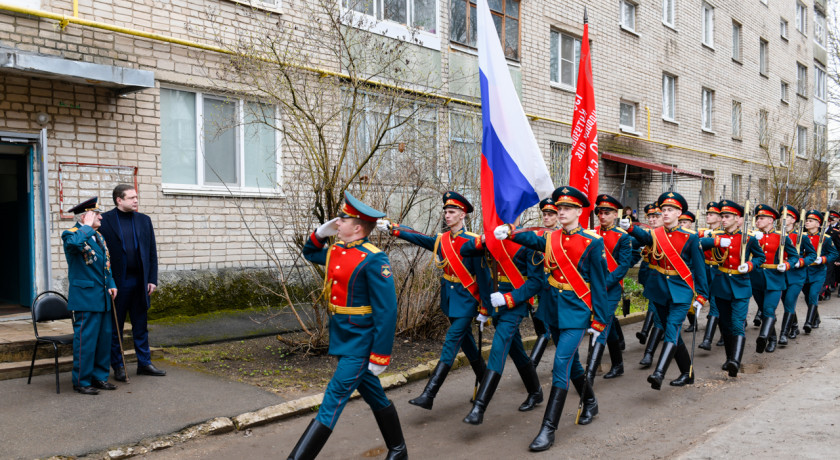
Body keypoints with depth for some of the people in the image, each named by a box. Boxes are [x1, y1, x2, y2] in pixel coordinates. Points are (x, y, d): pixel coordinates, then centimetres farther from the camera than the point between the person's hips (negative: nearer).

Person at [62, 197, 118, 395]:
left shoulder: (98, 236, 16)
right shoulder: (71, 234, -9)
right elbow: (75, 243, -36)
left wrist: (111, 284, 9)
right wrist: (87, 226, -20)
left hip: (102, 297, 8)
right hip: (85, 297, -8)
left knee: (104, 338, 12)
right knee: (85, 339, -3)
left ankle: (99, 377, 23)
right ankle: (81, 381, 8)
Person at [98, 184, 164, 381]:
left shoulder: (144, 220, 9)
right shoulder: (105, 220, -4)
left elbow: (152, 252, 10)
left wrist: (152, 279, 5)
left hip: (139, 281, 4)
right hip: (117, 282, -4)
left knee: (141, 326, 12)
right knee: (115, 327, 7)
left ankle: (144, 363, 21)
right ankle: (118, 367, 17)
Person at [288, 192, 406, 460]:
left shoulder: (373, 259, -20)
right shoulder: (335, 251, 5)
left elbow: (387, 310, -20)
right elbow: (310, 254, 27)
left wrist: (380, 356, -20)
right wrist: (321, 232, 6)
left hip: (361, 345, -9)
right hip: (342, 340, 9)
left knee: (333, 400, -7)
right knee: (374, 396, 20)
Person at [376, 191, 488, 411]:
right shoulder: (441, 240, 6)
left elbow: (483, 276, -11)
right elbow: (416, 237, -1)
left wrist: (486, 308, -10)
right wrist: (390, 227, -13)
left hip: (466, 301, -7)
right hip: (449, 300, 7)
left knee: (451, 343, -11)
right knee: (467, 343, 18)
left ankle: (429, 395, -14)